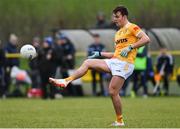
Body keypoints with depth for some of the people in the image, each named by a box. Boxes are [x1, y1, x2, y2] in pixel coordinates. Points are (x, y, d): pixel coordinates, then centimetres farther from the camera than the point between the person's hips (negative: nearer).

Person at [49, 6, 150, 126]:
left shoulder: (132, 28, -3)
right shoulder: (118, 33, 24)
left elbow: (146, 39, -15)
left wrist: (130, 47, -20)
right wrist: (99, 54, 20)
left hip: (125, 63, -9)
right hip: (114, 61, 9)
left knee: (113, 92, -13)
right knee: (88, 62, -3)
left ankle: (120, 121, -1)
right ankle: (66, 81, -10)